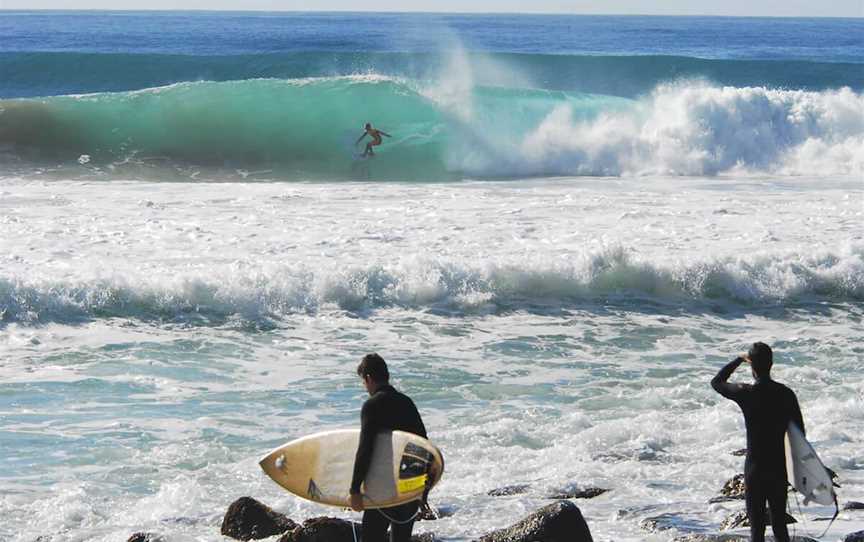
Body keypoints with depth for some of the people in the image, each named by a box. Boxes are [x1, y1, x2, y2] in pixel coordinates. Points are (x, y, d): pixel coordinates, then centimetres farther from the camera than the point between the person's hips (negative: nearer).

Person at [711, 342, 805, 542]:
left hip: (755, 467, -3)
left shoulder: (746, 393, -12)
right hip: (780, 467, 3)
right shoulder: (786, 394, -2)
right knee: (780, 525, 13)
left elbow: (716, 382, 8)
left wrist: (738, 360, 16)